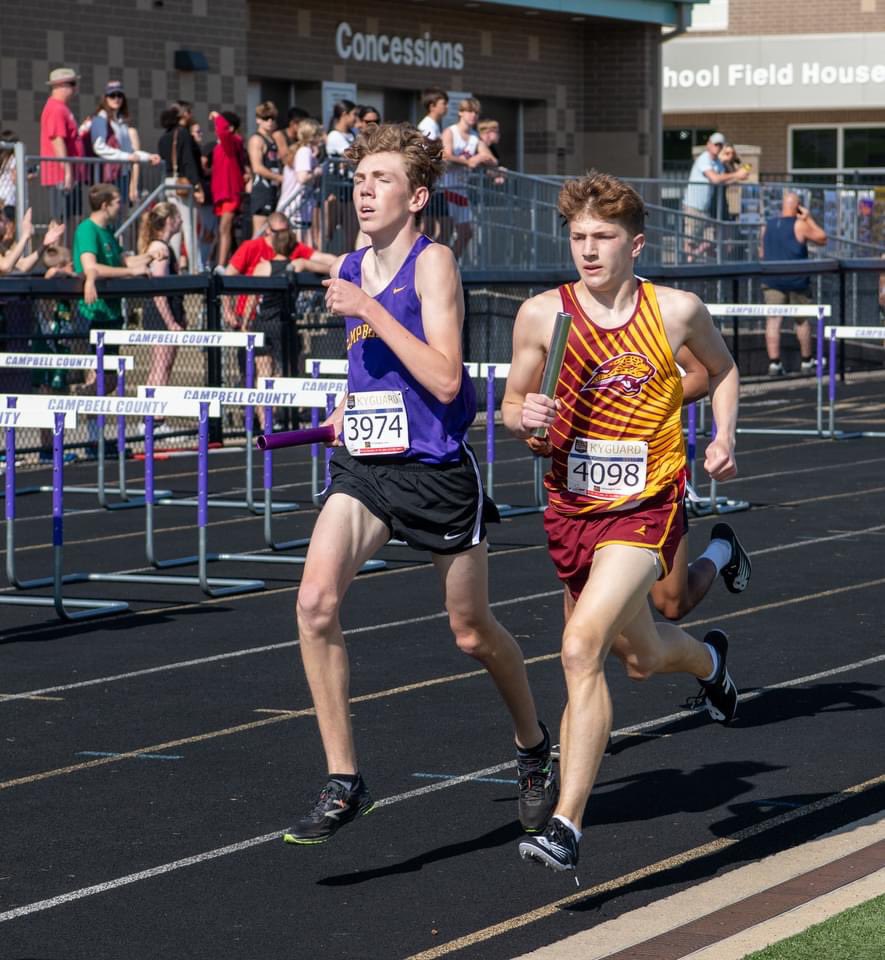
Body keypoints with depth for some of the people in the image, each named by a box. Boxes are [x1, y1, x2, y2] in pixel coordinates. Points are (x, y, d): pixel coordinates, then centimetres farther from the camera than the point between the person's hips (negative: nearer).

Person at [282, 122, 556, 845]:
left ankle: (533, 746, 40)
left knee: (473, 634, 10)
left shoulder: (433, 262, -11)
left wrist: (370, 312, -23)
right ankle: (344, 783, -11)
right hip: (364, 467, 5)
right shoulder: (350, 270, 9)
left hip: (437, 471, -5)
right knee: (316, 600, -19)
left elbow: (445, 380, -22)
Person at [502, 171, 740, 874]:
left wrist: (724, 436, 4)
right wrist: (524, 415, -16)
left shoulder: (677, 310, -5)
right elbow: (512, 405, 7)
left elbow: (723, 367, 17)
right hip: (572, 507, 4)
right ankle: (708, 659, 61)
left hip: (647, 507, -3)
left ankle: (567, 828, -18)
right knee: (640, 657, 22)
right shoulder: (542, 314, -4)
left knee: (583, 649, -22)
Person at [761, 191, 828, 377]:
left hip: (772, 280, 3)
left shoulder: (767, 226, 8)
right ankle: (806, 361, 24)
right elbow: (822, 239, 1)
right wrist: (809, 218, 5)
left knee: (773, 320, -2)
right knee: (802, 321, 13)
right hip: (796, 279, -3)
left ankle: (774, 362, -12)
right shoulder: (800, 225, -8)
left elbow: (762, 253, 15)